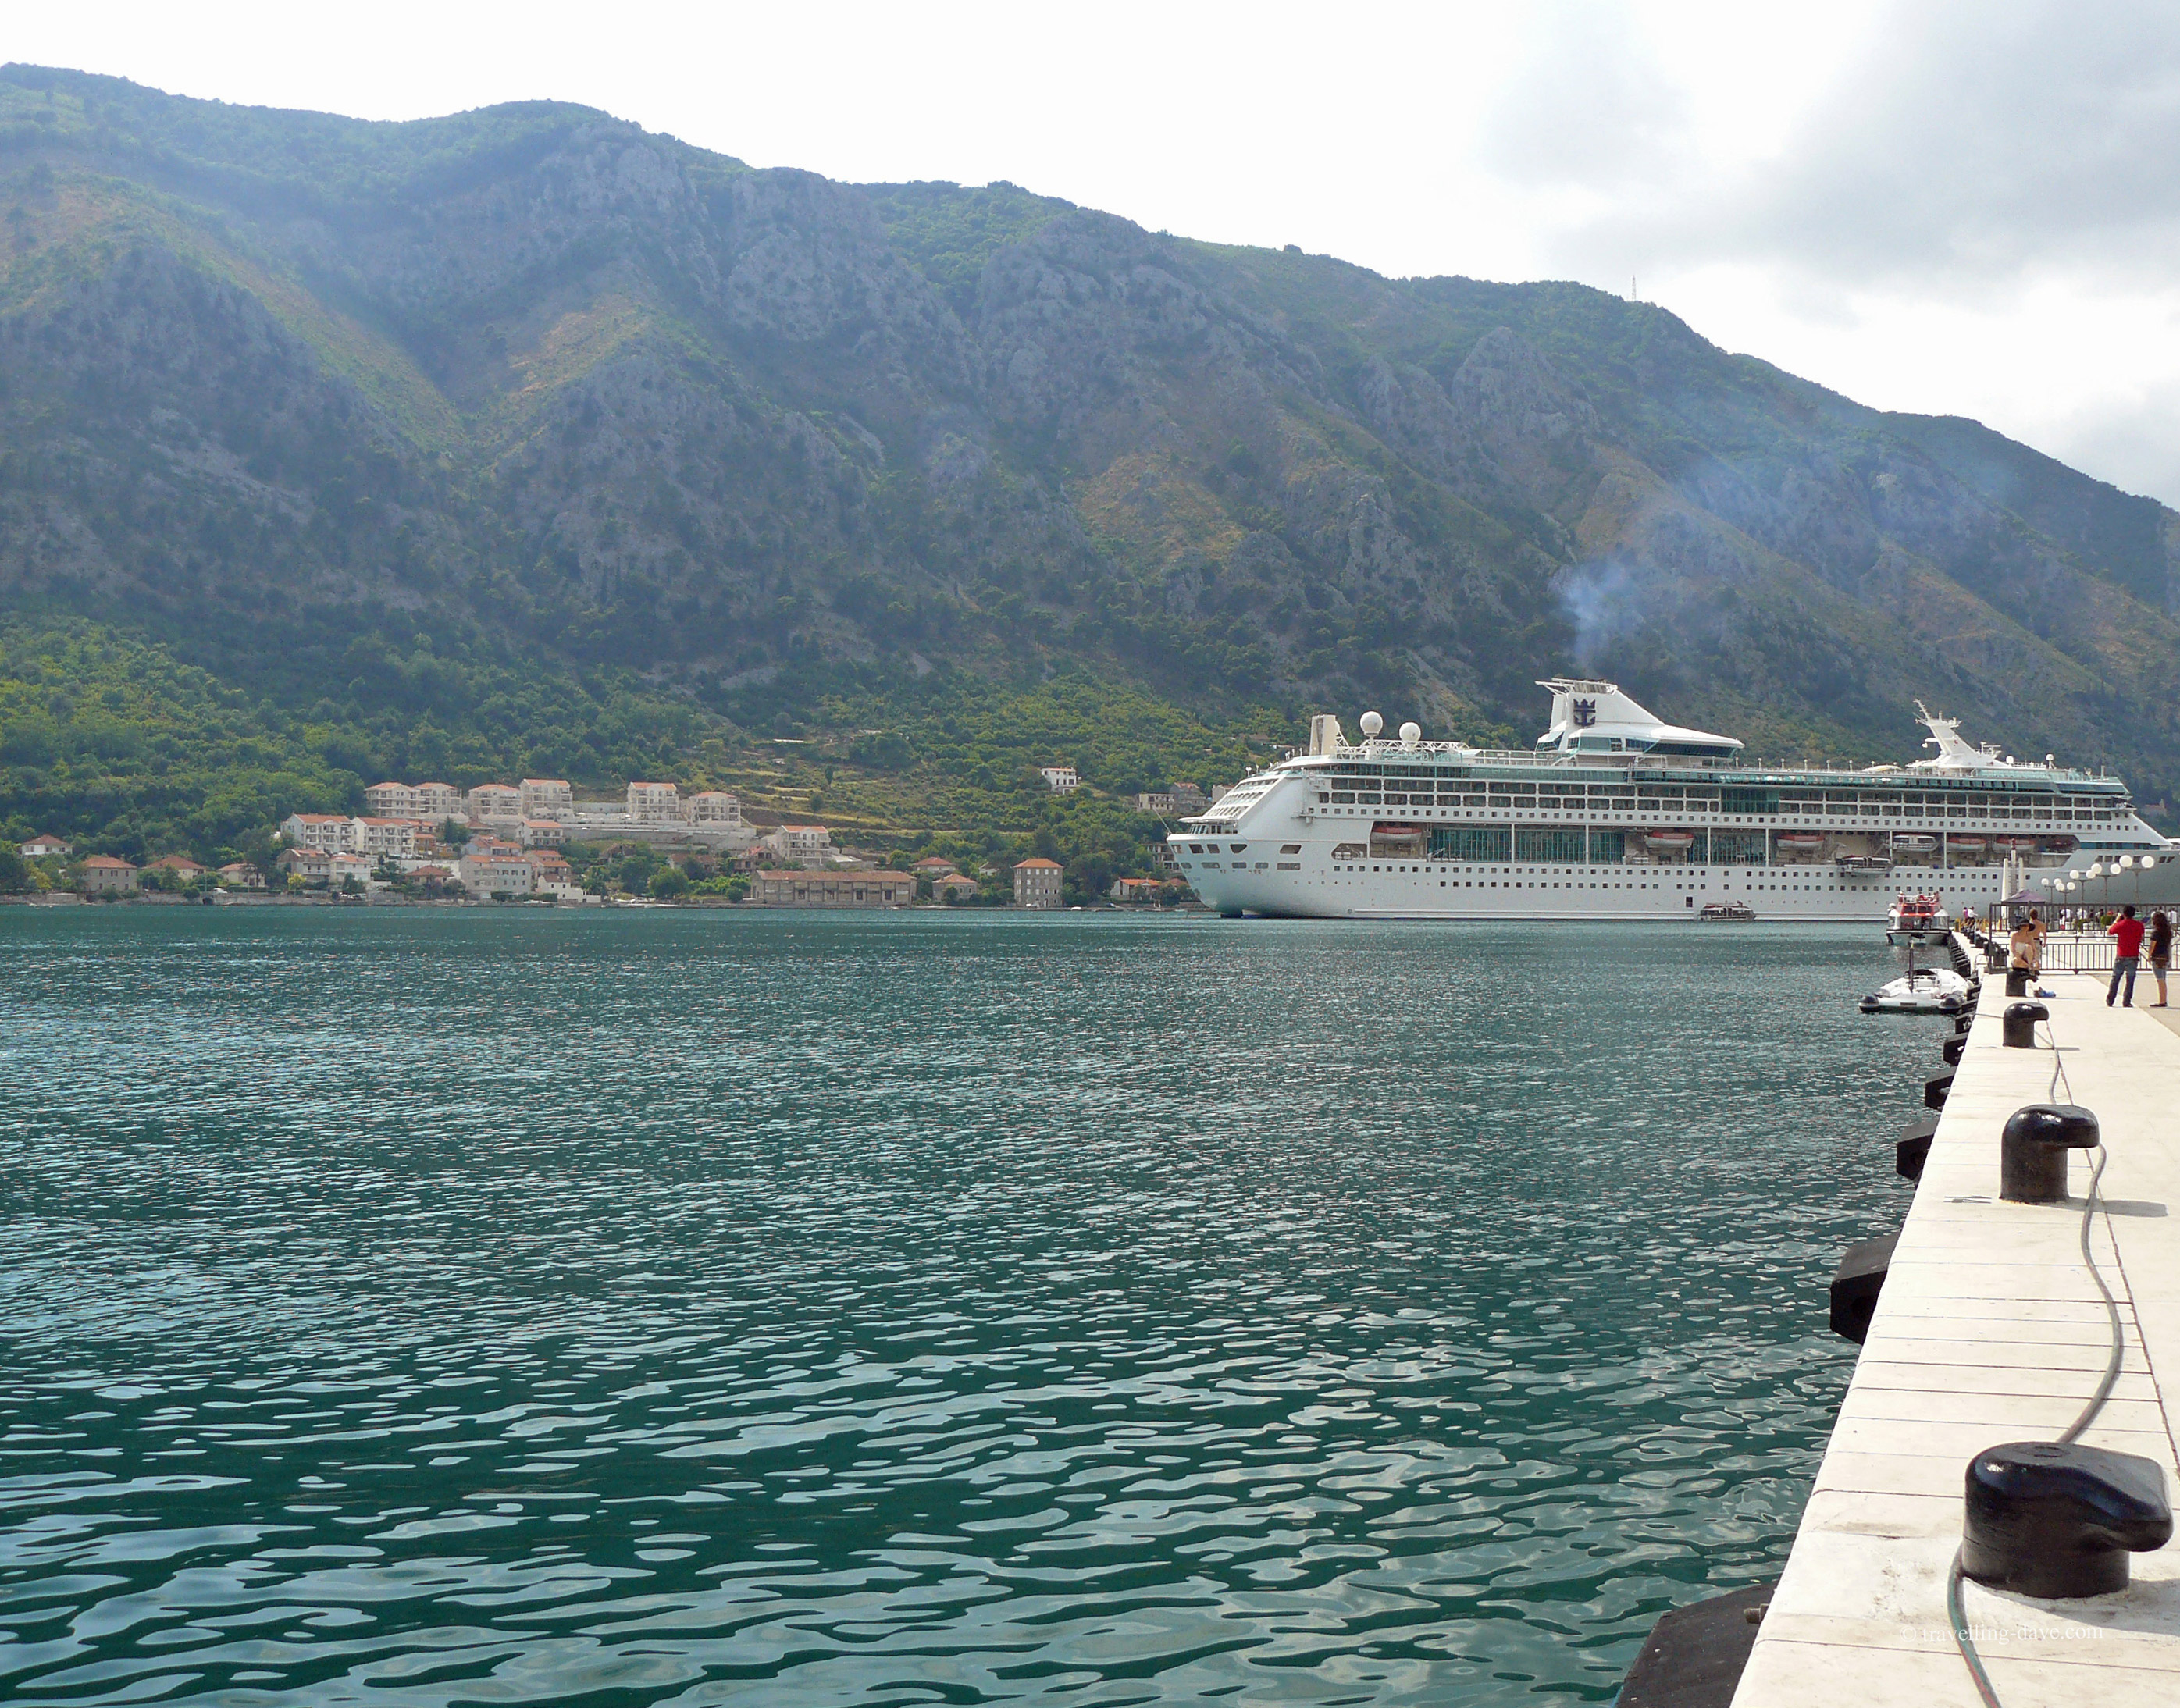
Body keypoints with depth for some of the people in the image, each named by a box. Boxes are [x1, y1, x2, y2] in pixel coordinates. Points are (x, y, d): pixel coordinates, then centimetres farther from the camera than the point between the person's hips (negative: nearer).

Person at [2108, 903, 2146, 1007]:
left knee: (2115, 979, 10)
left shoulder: (2120, 925, -7)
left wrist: (2116, 920, 16)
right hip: (2134, 956, 1)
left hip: (2121, 956, -1)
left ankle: (2109, 1001, 13)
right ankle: (2127, 1002, 4)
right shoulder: (2139, 925, -2)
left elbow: (2108, 932, 11)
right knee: (2130, 980, 6)